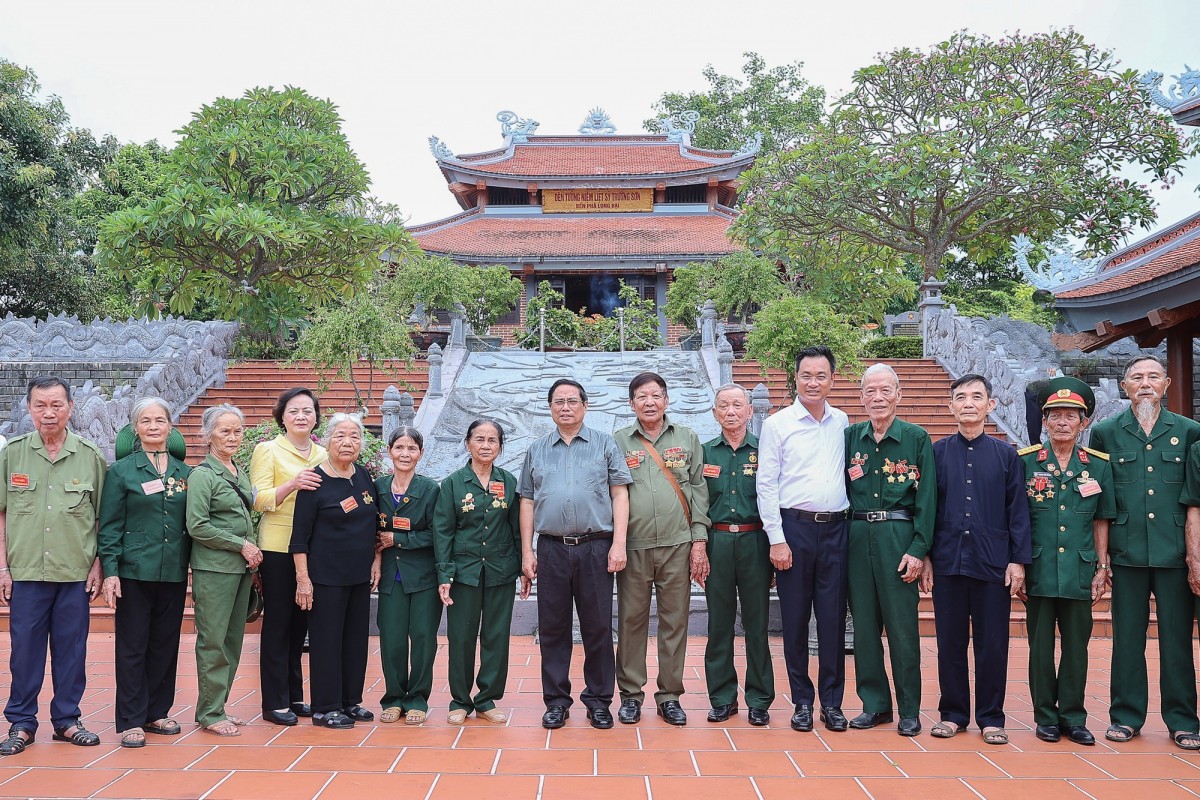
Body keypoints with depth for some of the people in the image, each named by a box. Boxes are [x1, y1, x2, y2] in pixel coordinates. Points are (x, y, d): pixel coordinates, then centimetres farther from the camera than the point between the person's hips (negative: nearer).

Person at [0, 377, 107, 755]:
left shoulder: (90, 456, 2)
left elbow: (101, 518, 6)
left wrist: (97, 567, 1)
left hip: (76, 573, 0)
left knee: (72, 649, 8)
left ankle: (67, 719, 21)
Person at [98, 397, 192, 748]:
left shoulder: (184, 472, 9)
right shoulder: (121, 471, 0)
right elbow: (110, 526, -3)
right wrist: (110, 571, -11)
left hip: (174, 573, 4)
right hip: (135, 572, -3)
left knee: (166, 644, 10)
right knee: (132, 647, 2)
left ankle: (157, 712, 22)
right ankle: (131, 721, 10)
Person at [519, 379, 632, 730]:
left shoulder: (605, 444, 7)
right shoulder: (537, 451, 14)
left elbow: (619, 494, 1)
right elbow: (528, 503, 13)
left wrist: (618, 544, -8)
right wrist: (527, 553, 5)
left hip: (595, 547, -2)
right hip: (551, 548, 2)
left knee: (598, 628, 3)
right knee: (552, 628, 6)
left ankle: (598, 700, 14)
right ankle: (556, 701, 17)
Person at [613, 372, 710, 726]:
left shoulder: (688, 440, 10)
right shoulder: (618, 442, 7)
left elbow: (698, 491, 8)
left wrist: (699, 540, 1)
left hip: (678, 546, 1)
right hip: (633, 547, -1)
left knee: (675, 621, 4)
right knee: (631, 621, 4)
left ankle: (670, 696, 15)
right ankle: (631, 693, 17)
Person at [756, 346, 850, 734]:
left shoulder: (842, 423, 10)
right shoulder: (777, 424, 0)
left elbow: (850, 472, 16)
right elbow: (766, 485, -3)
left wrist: (853, 518, 5)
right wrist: (776, 539, -8)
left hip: (835, 529, 3)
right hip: (794, 527, -2)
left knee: (833, 618, 5)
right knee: (795, 618, 4)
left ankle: (832, 702, 15)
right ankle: (802, 701, 16)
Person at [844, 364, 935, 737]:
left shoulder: (917, 438, 0)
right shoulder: (850, 437, 8)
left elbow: (926, 498, -3)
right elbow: (840, 492, 11)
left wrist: (919, 549, -10)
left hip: (899, 537, -3)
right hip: (858, 536, 3)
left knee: (902, 625, 0)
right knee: (864, 623, 7)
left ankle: (909, 710, 12)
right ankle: (874, 703, 19)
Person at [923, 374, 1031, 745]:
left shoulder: (1006, 454, 5)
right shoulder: (937, 452, 5)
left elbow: (1018, 510, 4)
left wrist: (1018, 560, -2)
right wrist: (924, 556, 2)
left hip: (993, 562, 0)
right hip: (948, 561, 1)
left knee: (992, 643, 4)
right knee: (950, 641, 7)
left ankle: (991, 718, 16)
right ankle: (953, 713, 19)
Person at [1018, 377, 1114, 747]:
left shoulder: (1099, 465, 5)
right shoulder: (1024, 461, 0)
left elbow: (1101, 522, 10)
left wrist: (1100, 571, 6)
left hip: (1079, 573, 1)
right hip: (1038, 572, -1)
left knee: (1077, 648, 8)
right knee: (1041, 647, 6)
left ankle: (1072, 717, 21)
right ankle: (1045, 717, 18)